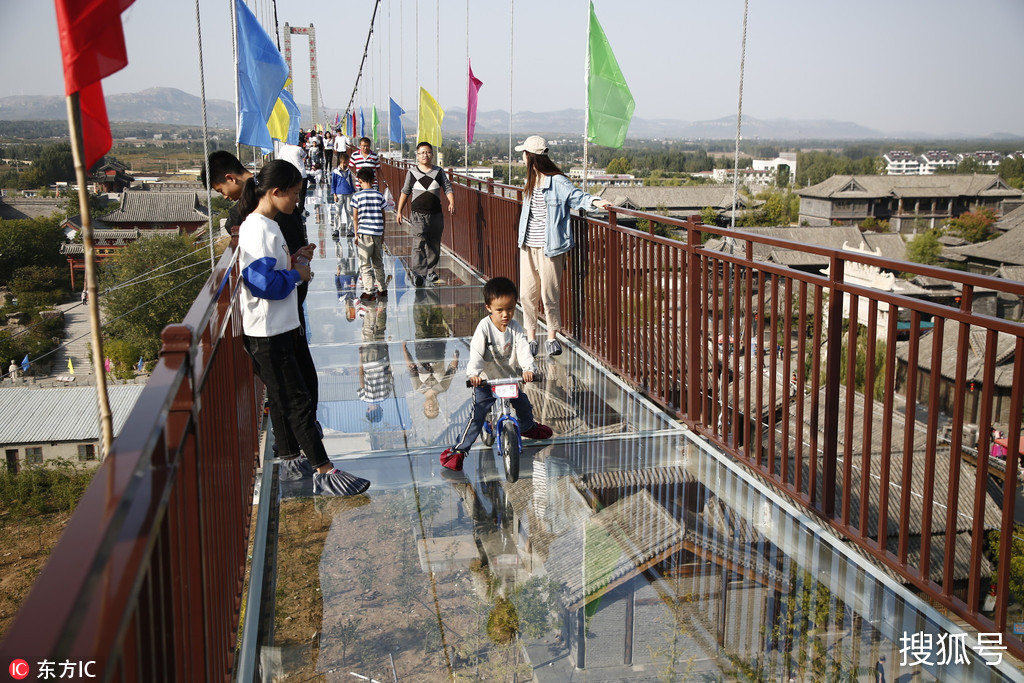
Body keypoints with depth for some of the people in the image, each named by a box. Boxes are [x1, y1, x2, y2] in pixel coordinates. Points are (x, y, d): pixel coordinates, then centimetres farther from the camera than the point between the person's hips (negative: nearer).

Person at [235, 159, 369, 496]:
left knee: (282, 399, 19)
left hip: (278, 329, 10)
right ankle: (325, 474, -2)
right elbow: (265, 284, -27)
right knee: (298, 402, -7)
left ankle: (291, 461, 31)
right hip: (267, 335, -10)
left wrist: (293, 261, 5)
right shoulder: (257, 231, -20)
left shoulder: (267, 226, 11)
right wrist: (296, 273, -13)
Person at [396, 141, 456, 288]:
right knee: (419, 243, -16)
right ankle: (418, 273, -22)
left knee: (434, 244, 10)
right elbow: (405, 192, 12)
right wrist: (399, 211, 11)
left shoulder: (439, 172, 7)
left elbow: (448, 189, 4)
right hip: (419, 214, -3)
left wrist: (451, 203, -15)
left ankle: (431, 271, 22)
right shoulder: (412, 172, 4)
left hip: (436, 214, 3)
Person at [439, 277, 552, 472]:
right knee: (477, 416, -13)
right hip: (485, 381, -5)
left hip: (509, 378, 5)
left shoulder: (515, 328, -6)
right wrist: (474, 373, -44)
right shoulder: (484, 327, -18)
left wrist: (528, 368, -36)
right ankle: (457, 450, -6)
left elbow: (523, 348, -17)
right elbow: (476, 351, -27)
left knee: (524, 404, 18)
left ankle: (528, 427, 52)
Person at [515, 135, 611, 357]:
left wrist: (595, 202, -36)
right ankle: (530, 337, 15)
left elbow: (577, 196, -18)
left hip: (549, 247, -7)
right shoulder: (531, 182, 13)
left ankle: (552, 338, 14)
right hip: (528, 247, 7)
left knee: (549, 294, -1)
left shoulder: (557, 182, -10)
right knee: (527, 293, 5)